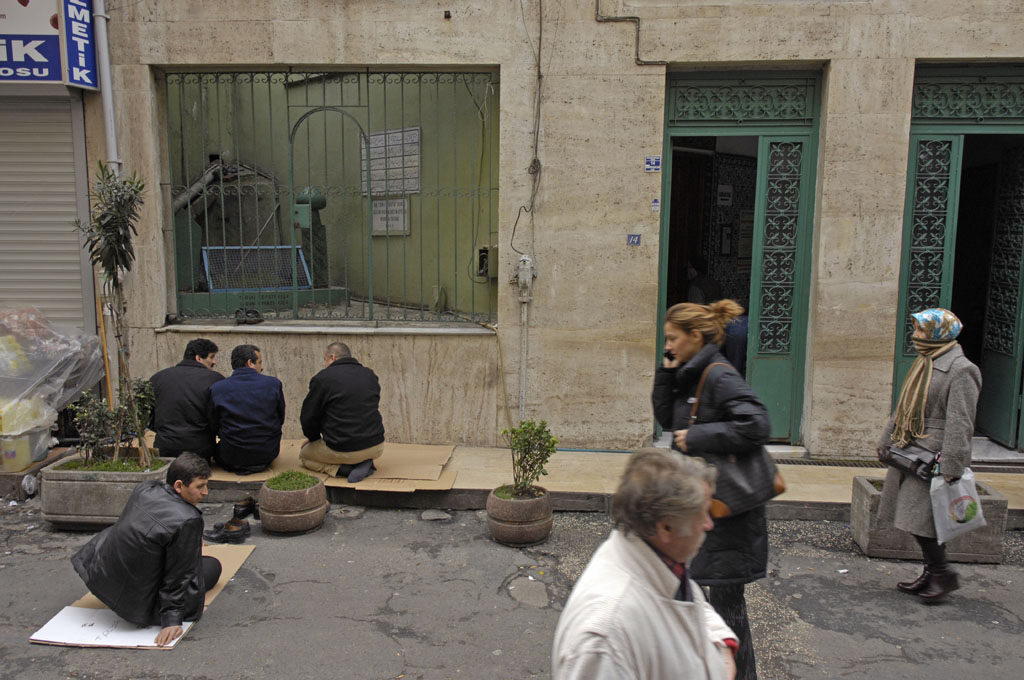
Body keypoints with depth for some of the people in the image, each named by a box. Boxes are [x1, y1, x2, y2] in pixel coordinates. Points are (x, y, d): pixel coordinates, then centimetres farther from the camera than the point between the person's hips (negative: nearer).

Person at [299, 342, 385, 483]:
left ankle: (344, 469, -3)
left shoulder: (322, 378, -8)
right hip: (376, 448, 5)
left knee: (304, 454, 24)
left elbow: (308, 417, -3)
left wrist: (314, 438, 20)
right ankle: (364, 463, 6)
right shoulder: (370, 375, 9)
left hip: (343, 451, -5)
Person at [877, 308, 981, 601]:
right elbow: (902, 410, 22)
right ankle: (932, 573, 25)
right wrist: (886, 442, 21)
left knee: (920, 519, -8)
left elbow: (960, 424, -18)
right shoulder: (924, 364, 15)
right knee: (916, 518, 12)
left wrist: (950, 468, -21)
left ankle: (943, 573, 10)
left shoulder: (961, 370, -14)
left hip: (933, 458, -9)